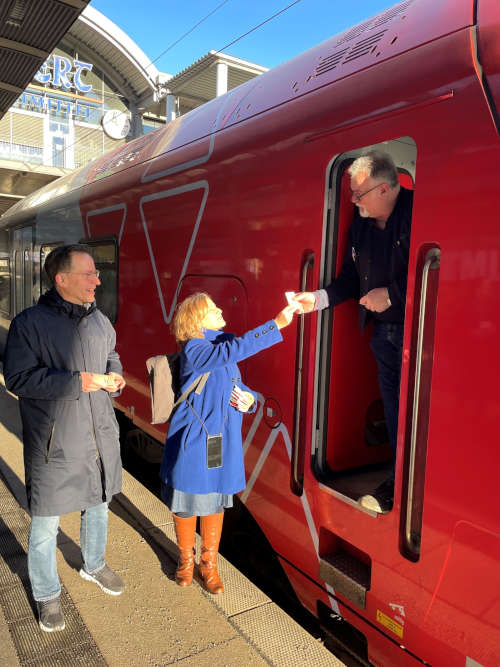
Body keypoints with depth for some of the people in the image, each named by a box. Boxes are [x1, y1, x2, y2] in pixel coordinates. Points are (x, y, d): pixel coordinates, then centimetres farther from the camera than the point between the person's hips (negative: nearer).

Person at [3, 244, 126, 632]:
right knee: (46, 524, 9)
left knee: (98, 507, 23)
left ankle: (94, 566, 49)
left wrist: (115, 377, -5)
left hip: (99, 436, 6)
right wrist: (79, 381, -26)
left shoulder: (100, 321, 4)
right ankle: (47, 594, 34)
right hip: (53, 443, -5)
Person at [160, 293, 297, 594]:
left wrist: (249, 399, -7)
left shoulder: (225, 352, 8)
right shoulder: (193, 351, -16)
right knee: (186, 504, 12)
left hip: (224, 444, 6)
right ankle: (186, 560, 37)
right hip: (193, 443, -6)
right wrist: (277, 324, -33)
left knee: (216, 503, 16)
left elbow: (240, 388, 17)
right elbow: (236, 348, -33)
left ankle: (209, 563, 36)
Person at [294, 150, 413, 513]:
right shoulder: (361, 226, 9)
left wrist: (391, 294, -17)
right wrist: (319, 298, 3)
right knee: (394, 410, 16)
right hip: (384, 333, 7)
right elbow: (352, 278, 15)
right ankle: (400, 481, 32)